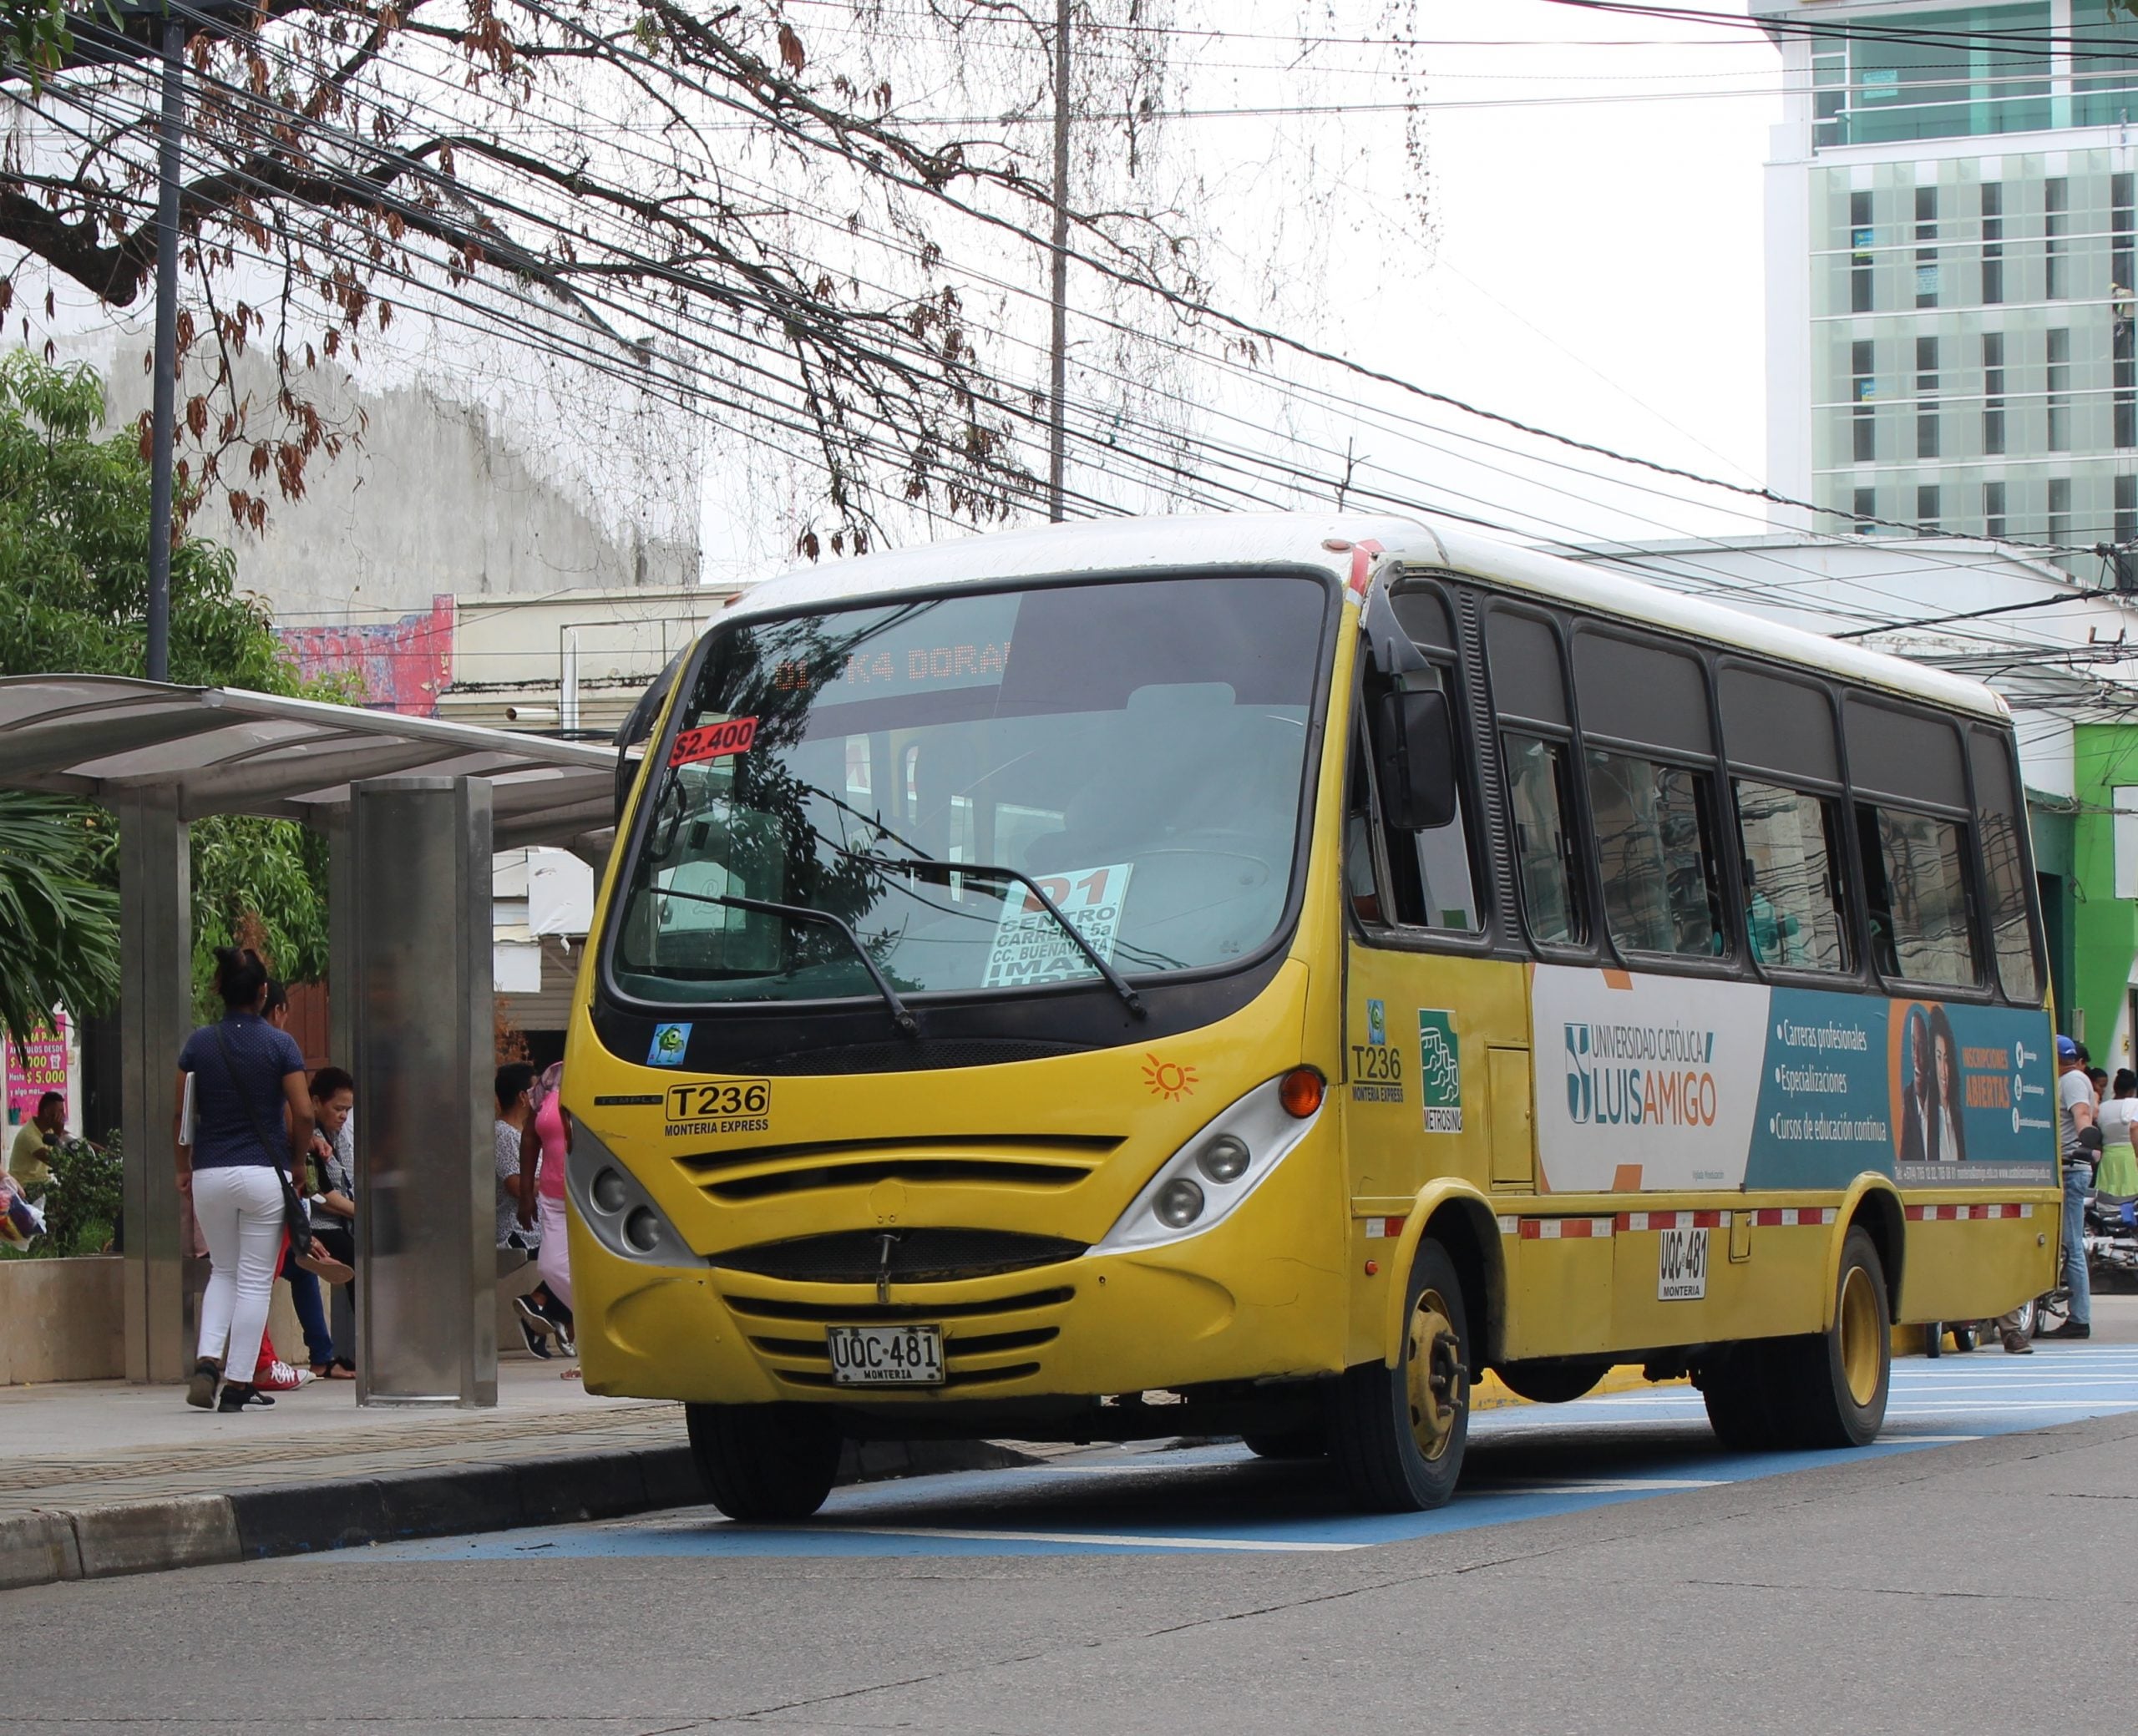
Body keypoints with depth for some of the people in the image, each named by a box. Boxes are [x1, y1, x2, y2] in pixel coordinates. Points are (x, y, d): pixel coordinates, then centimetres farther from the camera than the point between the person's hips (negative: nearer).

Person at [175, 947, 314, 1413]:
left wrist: (183, 1166, 16)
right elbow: (303, 1114, -9)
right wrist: (297, 1162, 7)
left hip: (210, 1174, 3)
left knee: (223, 1271, 19)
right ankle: (238, 1383, 2)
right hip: (264, 1173, -3)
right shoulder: (279, 1045, -5)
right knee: (255, 1279, 4)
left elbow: (180, 1113, 4)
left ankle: (207, 1361, -1)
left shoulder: (199, 1044, 2)